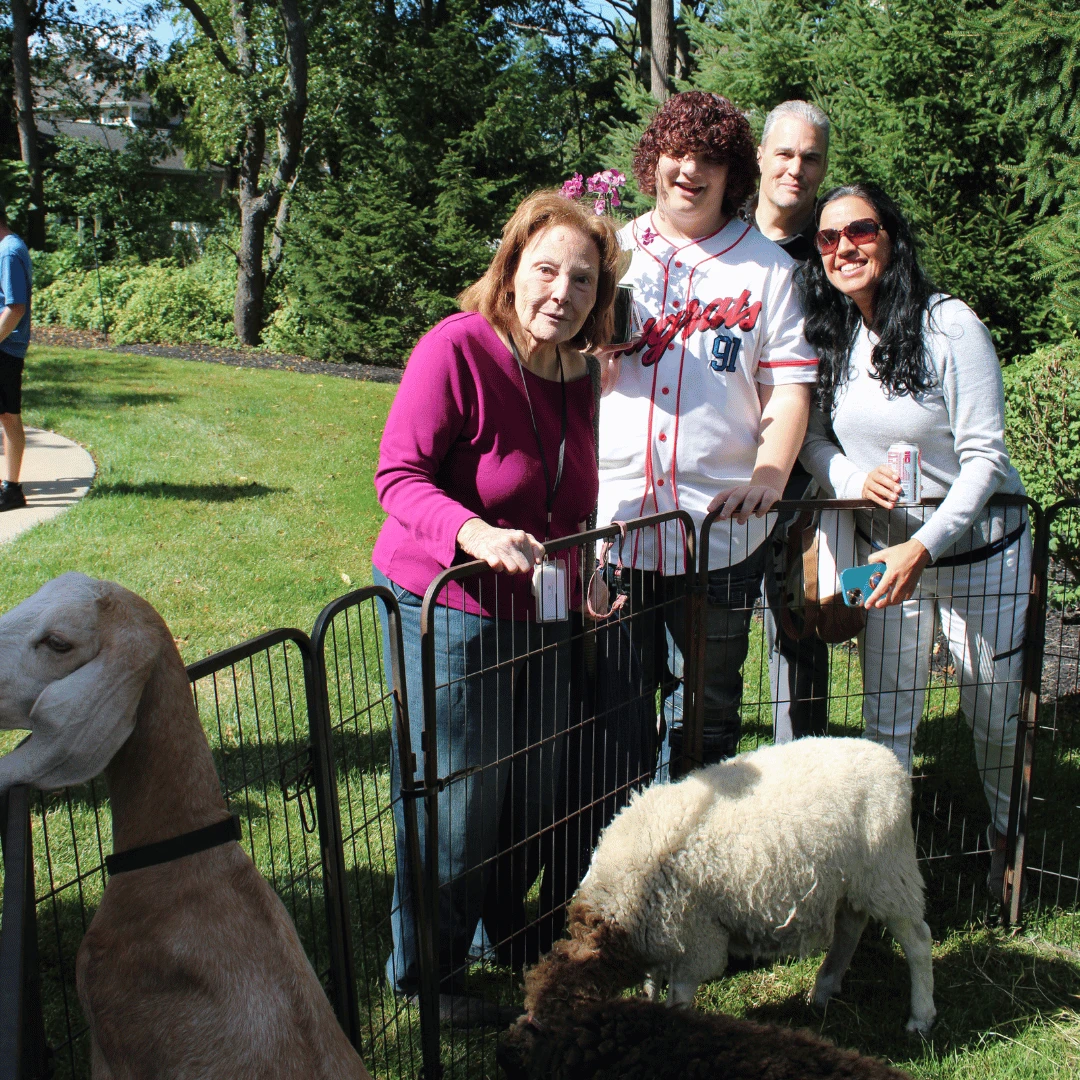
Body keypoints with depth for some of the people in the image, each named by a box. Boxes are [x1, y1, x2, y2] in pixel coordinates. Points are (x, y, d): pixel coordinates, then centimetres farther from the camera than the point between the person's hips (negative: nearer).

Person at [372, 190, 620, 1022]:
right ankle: (426, 971, 26)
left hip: (540, 610, 7)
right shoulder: (456, 347, -19)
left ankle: (504, 929, 45)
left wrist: (591, 574, 6)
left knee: (539, 784, 19)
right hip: (447, 607, -7)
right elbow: (399, 474, -21)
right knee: (459, 796, 3)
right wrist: (474, 533, -36)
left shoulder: (581, 372, 3)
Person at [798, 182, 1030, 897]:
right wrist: (855, 477, -13)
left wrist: (924, 548, -25)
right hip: (884, 542, 3)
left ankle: (1009, 840, 35)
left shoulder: (949, 325, -14)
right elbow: (811, 438, 10)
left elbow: (984, 456, -16)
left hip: (976, 540, -3)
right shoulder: (830, 336, 1)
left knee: (994, 709, 10)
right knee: (886, 718, 5)